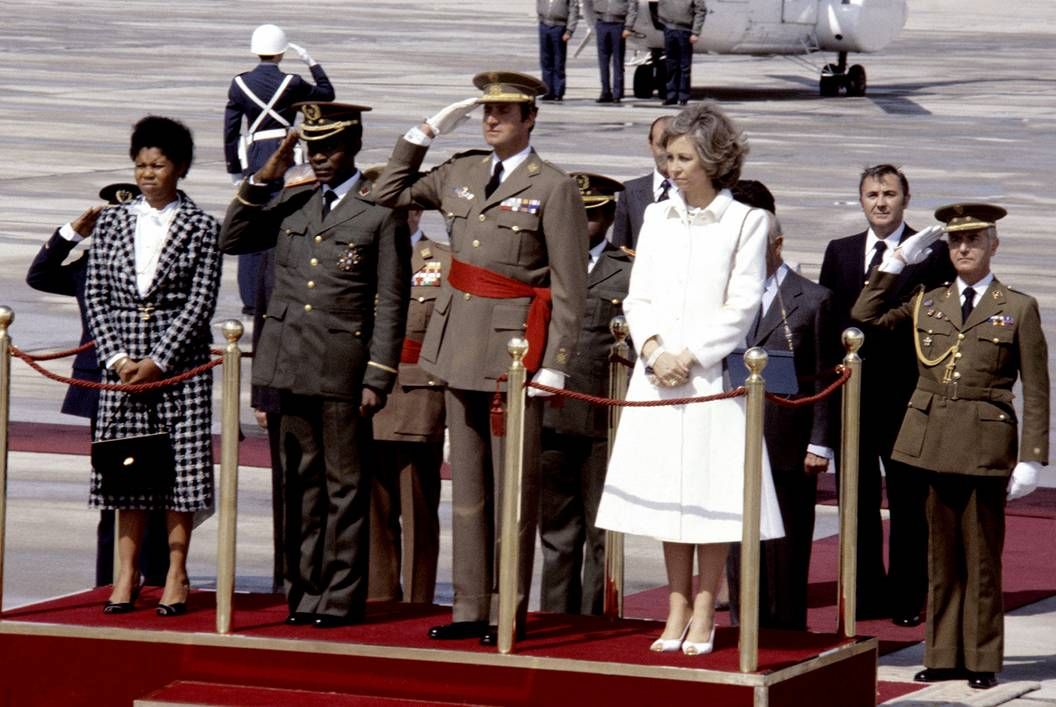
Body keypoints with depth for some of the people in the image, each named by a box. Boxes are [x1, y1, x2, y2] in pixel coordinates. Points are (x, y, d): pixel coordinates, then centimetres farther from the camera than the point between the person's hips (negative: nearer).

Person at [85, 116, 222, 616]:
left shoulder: (201, 227, -1)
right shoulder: (111, 223, 8)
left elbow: (201, 302, -7)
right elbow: (95, 294, 6)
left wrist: (158, 361, -13)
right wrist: (116, 358, -6)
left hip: (180, 361, -3)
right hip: (122, 361, 3)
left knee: (181, 462, -1)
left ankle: (176, 575, 6)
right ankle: (127, 573, 10)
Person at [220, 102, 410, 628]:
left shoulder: (381, 213, -2)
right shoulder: (292, 203, 13)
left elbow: (390, 303, -3)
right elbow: (232, 240, 13)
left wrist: (378, 378, -9)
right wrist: (263, 178, 3)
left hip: (343, 368, -5)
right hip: (291, 366, 5)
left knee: (345, 486, 1)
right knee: (301, 482, 9)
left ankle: (342, 598, 5)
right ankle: (304, 592, 14)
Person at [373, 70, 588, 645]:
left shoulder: (554, 189, -7)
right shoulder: (462, 173, 10)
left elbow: (570, 288, -8)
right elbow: (391, 193, 22)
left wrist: (554, 364, -12)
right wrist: (425, 133, 12)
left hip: (516, 349, -6)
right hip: (461, 348, 6)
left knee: (513, 487, -1)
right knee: (466, 483, 9)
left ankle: (507, 613, 4)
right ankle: (470, 607, 14)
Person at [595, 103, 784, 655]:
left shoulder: (745, 221, -1)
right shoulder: (657, 217, 12)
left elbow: (742, 305, -6)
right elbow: (638, 297, 10)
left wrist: (689, 356, -12)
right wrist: (652, 349, -7)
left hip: (712, 375, -4)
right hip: (656, 375, 4)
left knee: (711, 496, -3)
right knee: (666, 492, 6)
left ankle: (703, 615, 4)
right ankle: (677, 611, 13)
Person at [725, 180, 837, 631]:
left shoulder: (812, 301, -1)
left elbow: (825, 379, -2)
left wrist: (820, 444, -7)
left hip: (788, 447, -4)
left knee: (785, 555, 1)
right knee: (739, 550, 7)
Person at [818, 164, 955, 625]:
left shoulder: (931, 254, -2)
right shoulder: (840, 253, 11)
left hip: (906, 396, -4)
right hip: (851, 393, 4)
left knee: (908, 502, 3)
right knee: (857, 500, 9)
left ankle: (906, 598, 10)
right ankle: (867, 595, 17)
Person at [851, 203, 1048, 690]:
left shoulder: (1019, 309, 2)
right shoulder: (927, 303, 12)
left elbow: (1035, 392, 1)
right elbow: (865, 316, 12)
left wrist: (1032, 459, -6)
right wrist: (897, 262, 9)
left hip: (986, 445, -3)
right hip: (932, 443, 3)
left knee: (982, 557, 2)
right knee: (941, 555, 8)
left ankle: (983, 660, 8)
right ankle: (943, 655, 14)